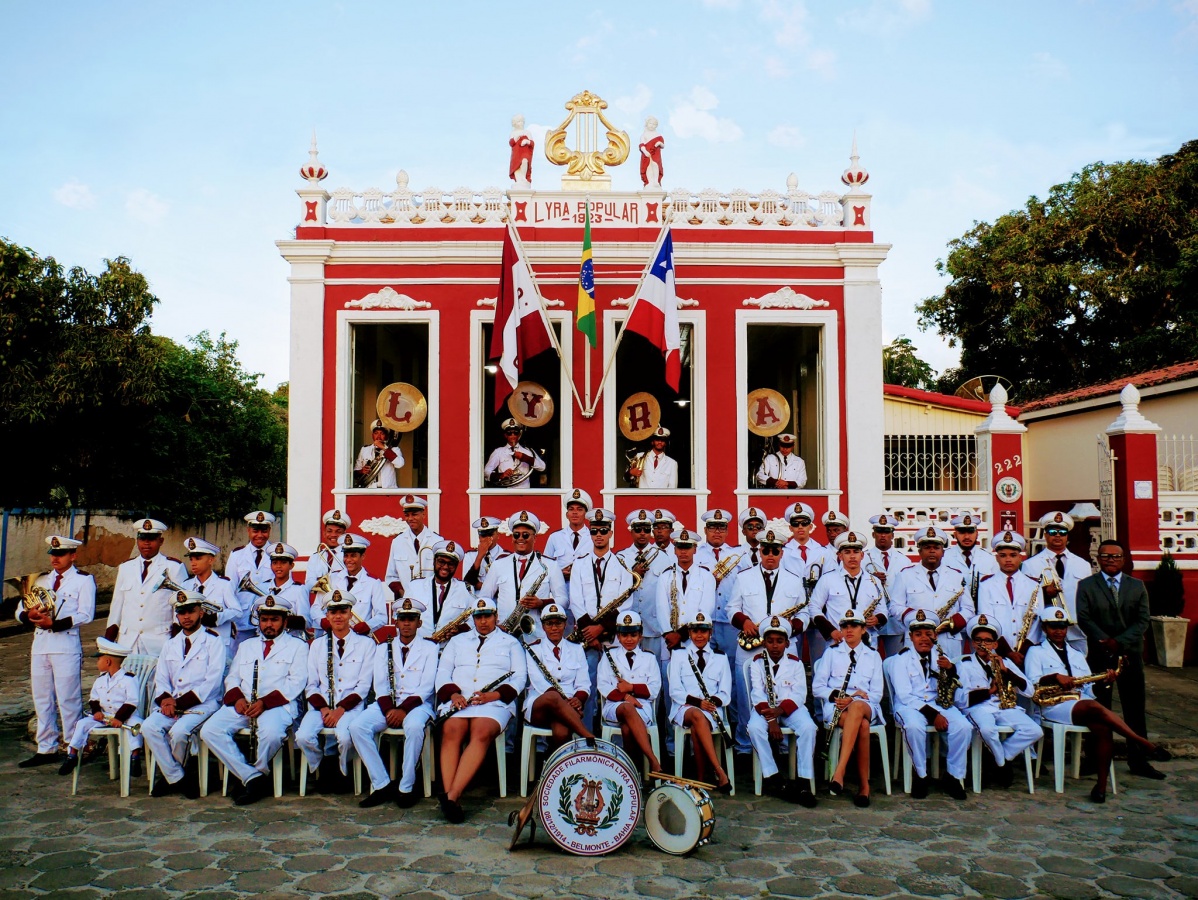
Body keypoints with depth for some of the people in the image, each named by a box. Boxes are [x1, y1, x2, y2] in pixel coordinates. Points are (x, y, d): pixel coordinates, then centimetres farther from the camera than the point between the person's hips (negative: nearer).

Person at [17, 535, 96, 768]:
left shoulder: (84, 580, 0)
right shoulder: (42, 580, 17)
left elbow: (85, 615, -10)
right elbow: (20, 609, 13)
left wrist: (54, 623, -19)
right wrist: (28, 615, -10)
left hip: (67, 646, -6)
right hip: (40, 645, 6)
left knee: (69, 701, -4)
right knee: (42, 700, 11)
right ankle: (46, 749, 21)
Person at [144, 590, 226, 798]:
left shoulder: (213, 640, 0)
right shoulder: (171, 643, 20)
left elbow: (211, 681, -8)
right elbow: (161, 678, 15)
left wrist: (180, 703, -15)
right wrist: (165, 699, -9)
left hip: (203, 703, -5)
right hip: (172, 703, 6)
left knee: (179, 731, -30)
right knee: (149, 727, -22)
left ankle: (172, 774, 2)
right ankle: (176, 777, -10)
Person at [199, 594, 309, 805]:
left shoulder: (297, 646, 12)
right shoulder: (246, 646, 29)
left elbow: (296, 682, -1)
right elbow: (232, 678, 19)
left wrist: (265, 702, -15)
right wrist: (237, 698, -6)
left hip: (278, 704, -5)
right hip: (242, 704, 5)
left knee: (271, 733, -37)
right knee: (209, 730, -22)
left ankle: (257, 771, -4)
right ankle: (253, 778, -18)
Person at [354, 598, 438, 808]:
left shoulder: (429, 648, 8)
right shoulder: (384, 648, 17)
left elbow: (426, 687, -3)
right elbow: (380, 685, 7)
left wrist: (403, 709, -18)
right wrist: (389, 710, -13)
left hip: (417, 704, -3)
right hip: (387, 704, 3)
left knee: (414, 727, -37)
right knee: (357, 726, -24)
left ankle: (406, 788, -21)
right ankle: (382, 784, -18)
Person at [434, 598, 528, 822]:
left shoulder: (511, 642, 20)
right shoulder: (457, 641, 27)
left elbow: (520, 676, 8)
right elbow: (443, 671, 16)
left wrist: (494, 695, -10)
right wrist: (452, 694, -6)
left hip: (495, 702, -2)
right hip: (458, 700, 2)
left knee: (481, 733, -34)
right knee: (451, 730, -32)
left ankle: (453, 795, -41)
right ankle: (449, 794, -36)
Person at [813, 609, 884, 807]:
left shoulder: (873, 656, 18)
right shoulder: (831, 652, 16)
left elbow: (877, 693, 8)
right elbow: (817, 687, 9)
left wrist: (854, 700, -12)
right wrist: (835, 695, -13)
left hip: (866, 706, 0)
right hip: (836, 706, 0)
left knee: (857, 707, -41)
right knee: (862, 725, -38)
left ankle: (839, 772, -48)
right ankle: (864, 784, -34)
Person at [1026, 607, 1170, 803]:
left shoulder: (1076, 654, 27)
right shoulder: (1036, 652, 11)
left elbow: (1089, 687, 18)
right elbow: (1032, 683, -5)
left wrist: (1105, 679, -3)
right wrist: (1055, 677, -21)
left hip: (1082, 701, 5)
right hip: (1053, 705, -5)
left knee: (1103, 728, -30)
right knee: (1095, 707, -34)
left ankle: (1102, 784, -27)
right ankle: (1145, 744, -36)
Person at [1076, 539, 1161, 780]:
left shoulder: (1137, 586, 9)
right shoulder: (1086, 585, 3)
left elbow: (1142, 620, 0)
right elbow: (1083, 618, -5)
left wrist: (1119, 642, -13)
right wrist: (1105, 641, -17)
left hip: (1131, 655, 2)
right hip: (1099, 656, -2)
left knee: (1134, 708, 5)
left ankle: (1138, 761, 13)